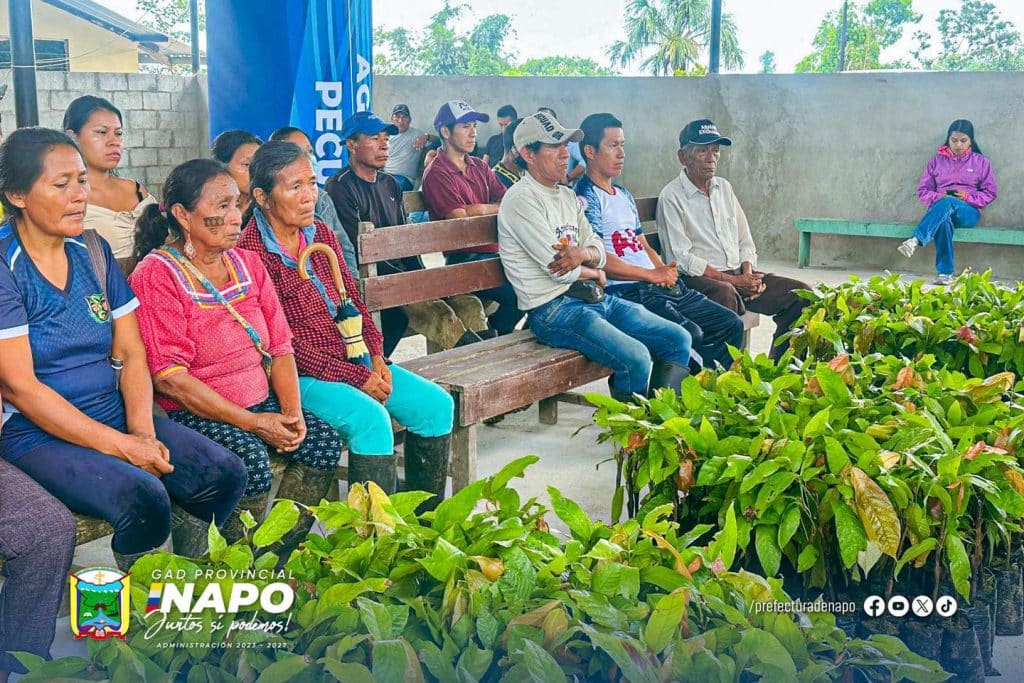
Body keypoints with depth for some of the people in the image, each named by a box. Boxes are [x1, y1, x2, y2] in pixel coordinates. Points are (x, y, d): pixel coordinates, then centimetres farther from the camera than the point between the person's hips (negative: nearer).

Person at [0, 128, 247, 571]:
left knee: (224, 473, -14)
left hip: (116, 416, 6)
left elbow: (131, 353, 7)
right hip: (38, 433, -6)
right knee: (142, 496, -31)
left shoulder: (93, 252, 10)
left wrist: (142, 432, -10)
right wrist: (120, 446, -19)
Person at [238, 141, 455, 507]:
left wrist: (375, 356, -2)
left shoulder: (321, 234, 11)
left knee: (436, 404, -4)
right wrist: (354, 377, -17)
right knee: (370, 417, -31)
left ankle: (423, 519, 10)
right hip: (299, 374, -8)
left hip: (357, 361, 8)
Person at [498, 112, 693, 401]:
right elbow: (558, 268, -16)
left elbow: (599, 253, 13)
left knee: (678, 339, 1)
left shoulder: (568, 195, 19)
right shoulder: (521, 199, -10)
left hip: (595, 299, 9)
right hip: (554, 309, -9)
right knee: (635, 357, -27)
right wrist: (595, 274, 4)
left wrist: (584, 253, -11)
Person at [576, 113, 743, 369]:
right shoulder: (585, 198, -6)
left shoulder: (624, 195, 23)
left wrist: (665, 270, 2)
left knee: (731, 324, 2)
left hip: (660, 285, 9)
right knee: (692, 336, -28)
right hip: (627, 291, -9)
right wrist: (653, 274, -13)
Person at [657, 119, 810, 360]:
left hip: (738, 276, 8)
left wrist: (748, 274, -3)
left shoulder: (724, 187, 17)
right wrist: (732, 280, -17)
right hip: (698, 278, -7)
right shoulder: (671, 196, -6)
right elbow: (681, 258, -14)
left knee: (801, 293, -6)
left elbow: (745, 240, 18)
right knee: (725, 294, -40)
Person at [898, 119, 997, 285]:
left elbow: (990, 193, 9)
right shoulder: (937, 160, 15)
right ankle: (945, 273, -46)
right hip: (939, 208, 1)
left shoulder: (981, 162, 12)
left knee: (948, 203, -40)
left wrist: (968, 197, -9)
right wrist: (938, 197, -9)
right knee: (944, 220, -41)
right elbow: (922, 190, 12)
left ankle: (915, 241, -58)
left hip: (969, 212, -1)